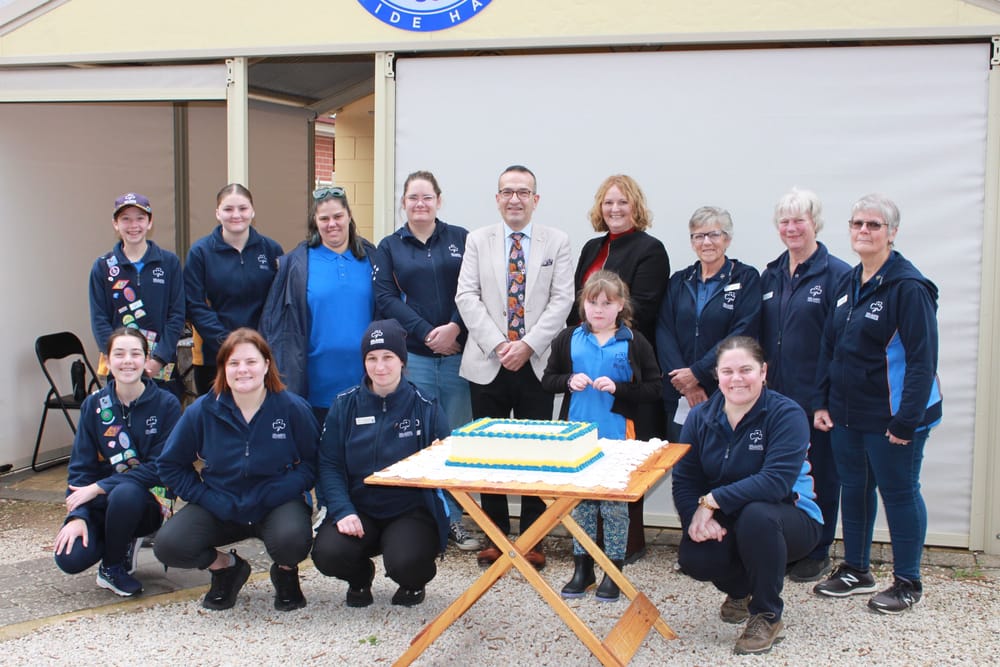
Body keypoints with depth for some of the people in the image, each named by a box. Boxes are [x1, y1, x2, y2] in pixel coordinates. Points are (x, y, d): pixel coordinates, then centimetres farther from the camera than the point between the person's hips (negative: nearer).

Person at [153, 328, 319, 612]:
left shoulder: (293, 408, -8)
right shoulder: (202, 411, -4)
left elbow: (313, 462, -5)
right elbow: (170, 465, 4)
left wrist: (279, 492, -20)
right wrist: (209, 499, -9)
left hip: (277, 504, -2)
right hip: (221, 508, 2)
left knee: (291, 539, -35)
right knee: (168, 546, -21)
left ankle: (286, 573, 5)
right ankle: (225, 567, 13)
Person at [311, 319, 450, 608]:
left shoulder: (425, 407, -1)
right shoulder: (345, 405, 4)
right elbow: (329, 465, 0)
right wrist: (343, 511, -15)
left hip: (412, 510, -2)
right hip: (358, 507, 2)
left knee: (405, 562, -31)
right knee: (328, 554, -26)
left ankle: (414, 582, 12)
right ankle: (360, 578, 14)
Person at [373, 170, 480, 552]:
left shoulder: (460, 239, 8)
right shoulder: (389, 247, 9)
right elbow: (386, 298, -1)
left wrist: (455, 328, -14)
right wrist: (427, 333, -11)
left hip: (458, 354, 0)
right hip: (413, 356, 0)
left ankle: (452, 518, 13)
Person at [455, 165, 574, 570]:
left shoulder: (557, 243, 5)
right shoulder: (478, 241, 8)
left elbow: (562, 300, -3)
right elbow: (467, 297, -1)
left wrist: (528, 345, -14)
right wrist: (498, 345, -13)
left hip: (537, 365, -1)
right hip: (488, 365, 1)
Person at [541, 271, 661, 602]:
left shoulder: (634, 343, -3)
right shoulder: (569, 339, 4)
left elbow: (654, 389, -4)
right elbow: (548, 379, 9)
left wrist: (617, 388, -17)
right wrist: (569, 381, -11)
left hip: (617, 437, -2)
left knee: (615, 503, 4)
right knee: (580, 500, 11)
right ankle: (582, 568, 24)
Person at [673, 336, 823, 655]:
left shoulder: (786, 414, -17)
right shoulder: (700, 417, -3)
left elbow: (777, 480, -30)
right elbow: (684, 481, -7)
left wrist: (713, 500, -31)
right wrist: (696, 516, -28)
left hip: (788, 518, -4)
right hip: (723, 522, 4)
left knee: (756, 514, -38)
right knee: (692, 557, -26)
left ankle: (767, 617, -13)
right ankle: (741, 589, 14)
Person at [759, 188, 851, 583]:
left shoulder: (836, 275, -9)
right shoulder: (770, 276, 11)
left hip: (815, 398, -6)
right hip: (774, 395, 6)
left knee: (818, 475, 6)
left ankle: (817, 553, 19)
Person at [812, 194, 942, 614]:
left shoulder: (908, 287, -15)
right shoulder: (848, 283, 9)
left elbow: (922, 359, -18)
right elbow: (829, 347, 14)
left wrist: (906, 421, -21)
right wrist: (822, 402, 8)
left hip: (890, 418, -7)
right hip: (846, 414, 7)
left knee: (899, 494, 5)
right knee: (853, 490, 16)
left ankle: (908, 583, 19)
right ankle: (856, 571, 31)